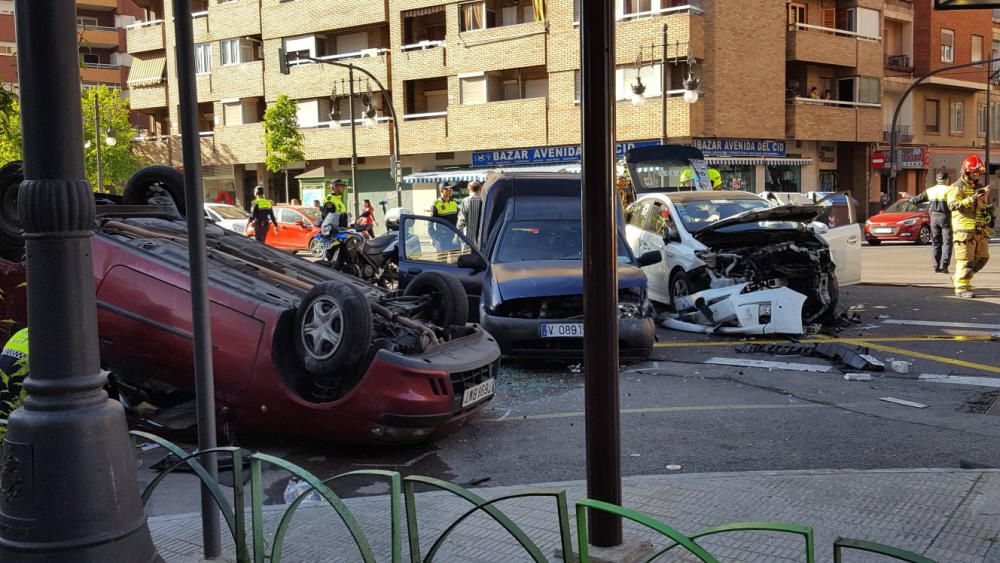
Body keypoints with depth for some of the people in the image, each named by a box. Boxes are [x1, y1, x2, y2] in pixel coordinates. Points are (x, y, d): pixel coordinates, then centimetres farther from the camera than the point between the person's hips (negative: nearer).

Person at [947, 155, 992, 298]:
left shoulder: (979, 187, 19)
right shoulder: (958, 187, -5)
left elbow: (985, 207, 27)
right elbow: (952, 205, -19)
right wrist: (972, 199, -25)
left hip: (980, 230, 8)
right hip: (964, 229, -8)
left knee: (982, 257, 8)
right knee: (965, 259, -6)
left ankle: (960, 276, 22)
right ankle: (962, 287, 1)